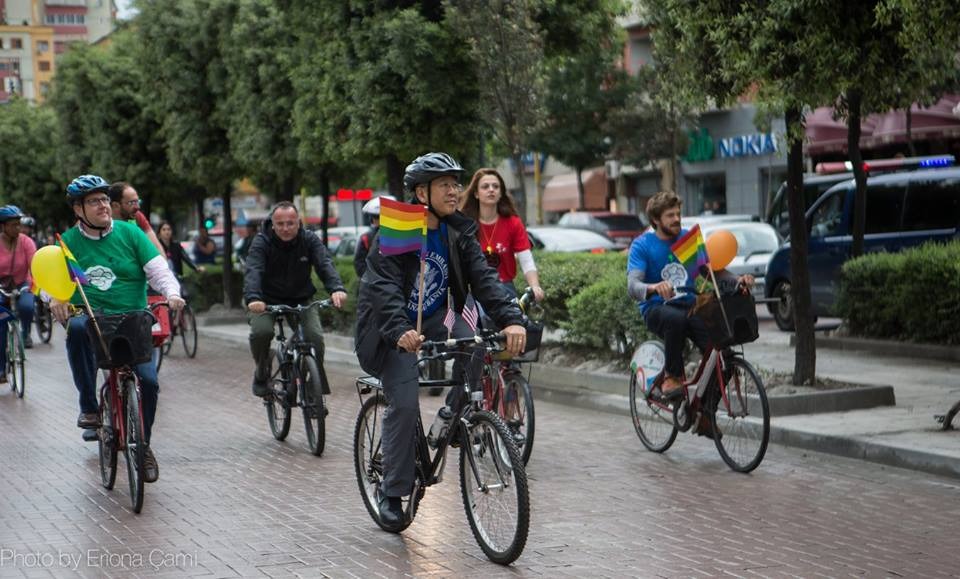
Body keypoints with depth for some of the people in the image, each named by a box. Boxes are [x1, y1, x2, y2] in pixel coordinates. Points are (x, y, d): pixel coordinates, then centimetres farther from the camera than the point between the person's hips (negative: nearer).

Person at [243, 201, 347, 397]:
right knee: (260, 331, -29)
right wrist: (253, 298, -52)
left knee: (315, 336, -21)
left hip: (301, 300, 1)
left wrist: (337, 288, -46)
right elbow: (253, 271, -31)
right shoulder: (262, 242, -16)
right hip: (268, 301, -1)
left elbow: (325, 264, -25)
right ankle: (262, 372, 1)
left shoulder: (309, 239, -10)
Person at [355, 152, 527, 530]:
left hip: (435, 318, 4)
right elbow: (385, 289, -30)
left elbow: (483, 279, -14)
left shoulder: (458, 232, -4)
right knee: (405, 405, -16)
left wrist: (511, 320, -31)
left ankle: (454, 416, -1)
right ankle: (392, 492, 0)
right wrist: (400, 333, -48)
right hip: (394, 329, -4)